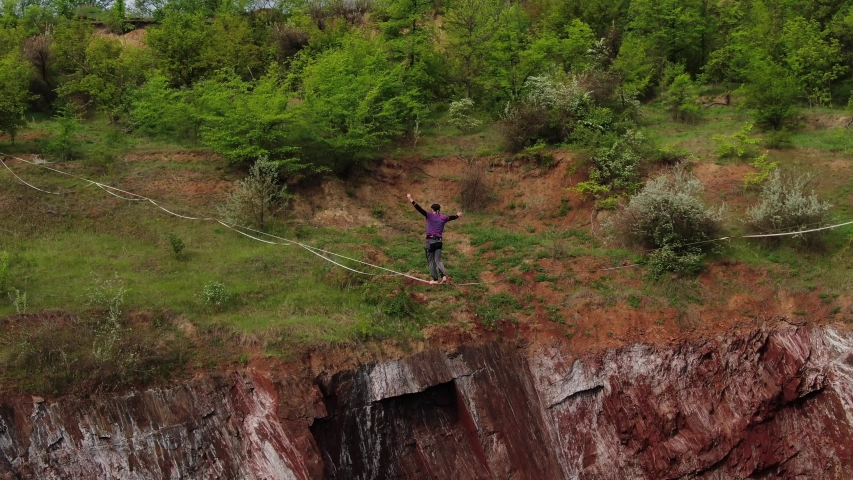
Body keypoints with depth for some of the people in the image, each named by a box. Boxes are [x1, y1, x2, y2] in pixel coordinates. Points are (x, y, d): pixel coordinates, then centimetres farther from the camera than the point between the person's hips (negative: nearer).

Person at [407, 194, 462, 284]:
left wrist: (412, 200, -18)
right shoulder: (443, 217, 9)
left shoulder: (430, 215, -3)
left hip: (430, 240, -4)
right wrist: (457, 215, 51)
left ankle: (435, 279, 1)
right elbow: (451, 217, 29)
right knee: (438, 260, 9)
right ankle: (444, 275, -11)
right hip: (439, 241, 4)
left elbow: (420, 209, -14)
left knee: (431, 261, 4)